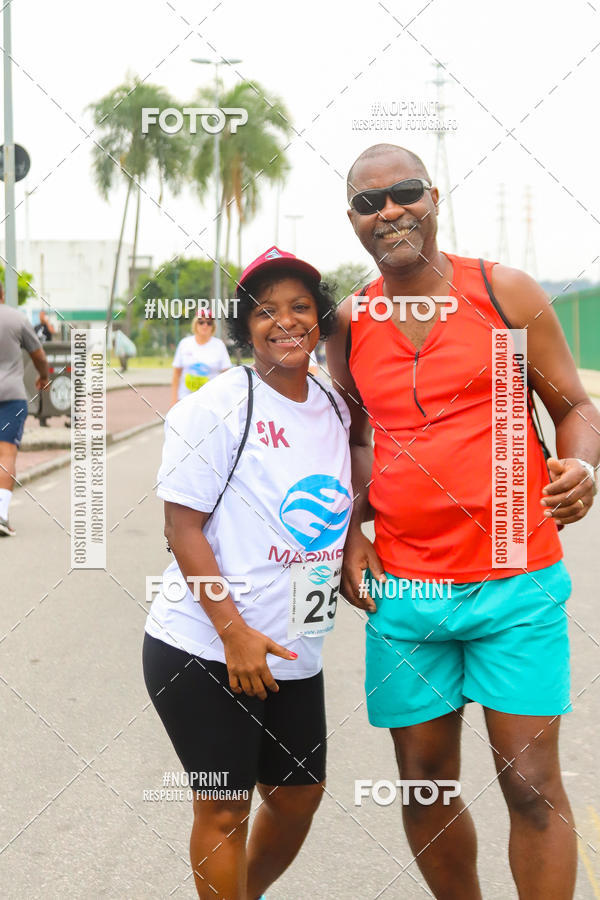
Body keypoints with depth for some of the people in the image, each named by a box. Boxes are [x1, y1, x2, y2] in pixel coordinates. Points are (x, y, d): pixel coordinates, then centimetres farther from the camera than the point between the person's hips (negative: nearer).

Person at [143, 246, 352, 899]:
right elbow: (183, 527, -14)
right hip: (205, 650, -7)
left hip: (294, 652, 7)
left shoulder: (335, 407, 8)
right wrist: (235, 633, -19)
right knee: (224, 806, 2)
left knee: (299, 795, 17)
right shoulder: (217, 407, -12)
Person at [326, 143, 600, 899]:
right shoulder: (349, 326, 6)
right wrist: (351, 531, 6)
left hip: (516, 584, -3)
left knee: (531, 782, -4)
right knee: (424, 784, 9)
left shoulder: (504, 292, -3)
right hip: (404, 590, 3)